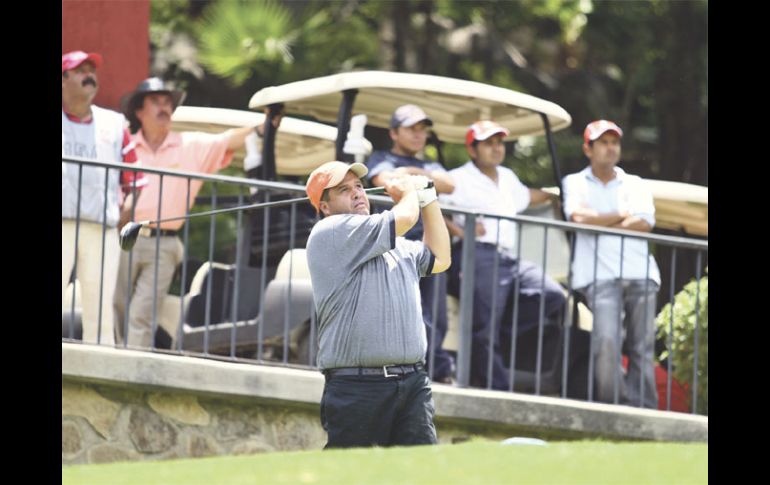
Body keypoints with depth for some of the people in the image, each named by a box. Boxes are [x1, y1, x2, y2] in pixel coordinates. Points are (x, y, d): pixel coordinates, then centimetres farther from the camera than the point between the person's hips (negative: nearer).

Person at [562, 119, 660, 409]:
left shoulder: (634, 185, 22)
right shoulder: (575, 183, 16)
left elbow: (645, 223, 4)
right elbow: (579, 217, -5)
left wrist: (599, 222, 0)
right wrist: (622, 216, 5)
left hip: (640, 274, 3)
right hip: (599, 274, -3)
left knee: (643, 347, -5)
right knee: (606, 340, -21)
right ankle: (612, 405, -17)